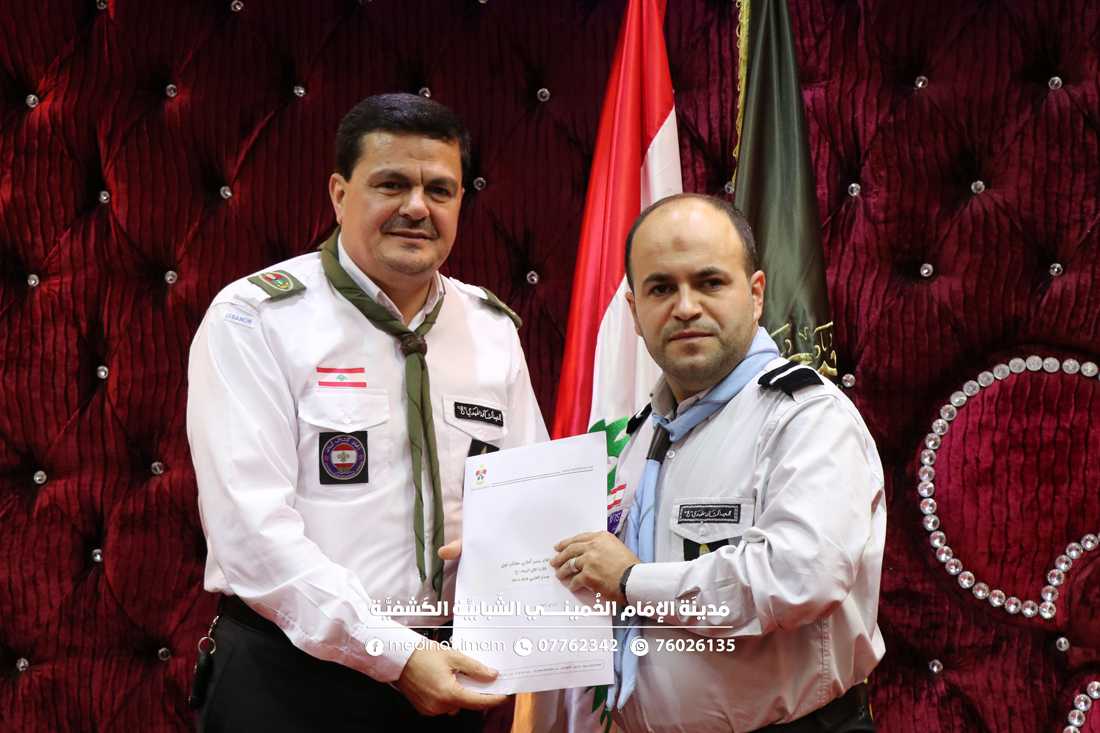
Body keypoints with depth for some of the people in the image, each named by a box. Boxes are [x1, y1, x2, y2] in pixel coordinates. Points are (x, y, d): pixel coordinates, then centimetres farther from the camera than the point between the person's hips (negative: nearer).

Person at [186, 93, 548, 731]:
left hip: (443, 680, 5)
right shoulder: (255, 320, -9)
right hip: (288, 678, -5)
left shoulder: (494, 329, 7)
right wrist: (393, 653, -23)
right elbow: (250, 527, -18)